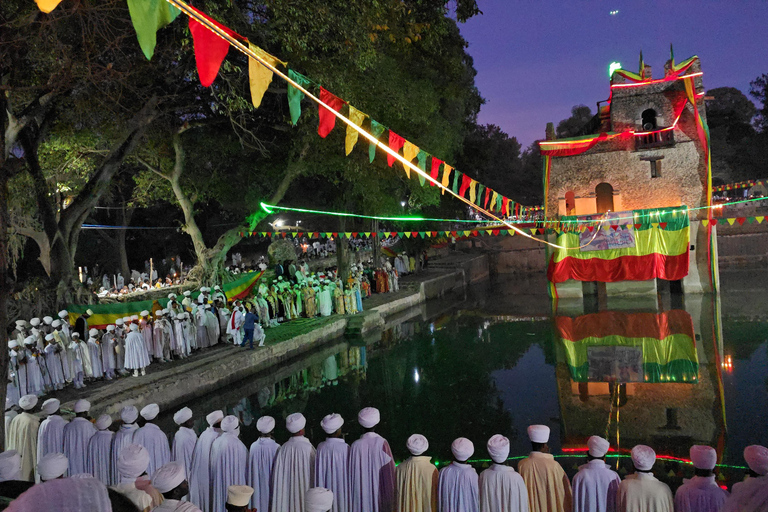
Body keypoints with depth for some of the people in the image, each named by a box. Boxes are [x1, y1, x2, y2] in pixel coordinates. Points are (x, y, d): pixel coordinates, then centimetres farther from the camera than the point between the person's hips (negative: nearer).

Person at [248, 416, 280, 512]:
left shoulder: (253, 447, -11)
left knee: (258, 502, 16)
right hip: (271, 485, -3)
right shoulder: (276, 448, -20)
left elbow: (250, 468, 0)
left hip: (257, 485, 3)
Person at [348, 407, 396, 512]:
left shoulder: (356, 446, -13)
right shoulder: (382, 443, -15)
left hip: (361, 492, 1)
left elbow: (352, 473, -6)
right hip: (380, 490, -1)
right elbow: (389, 469, -10)